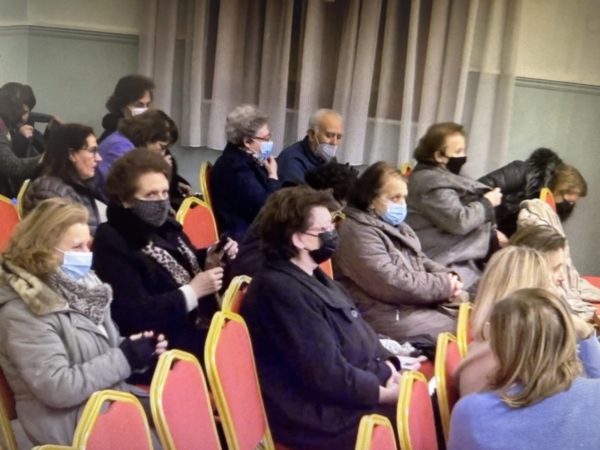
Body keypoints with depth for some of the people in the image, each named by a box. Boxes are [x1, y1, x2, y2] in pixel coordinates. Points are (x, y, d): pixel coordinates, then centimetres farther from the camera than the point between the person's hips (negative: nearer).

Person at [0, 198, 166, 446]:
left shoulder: (76, 285, 7)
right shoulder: (21, 311, -18)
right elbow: (55, 388, -23)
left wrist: (137, 352, -4)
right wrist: (123, 359, -18)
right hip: (73, 425, -8)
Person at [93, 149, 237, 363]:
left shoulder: (165, 226, 9)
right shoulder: (112, 244, -13)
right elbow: (133, 316, -21)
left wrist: (211, 258, 1)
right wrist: (193, 292, -19)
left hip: (205, 328, 8)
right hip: (169, 348, -8)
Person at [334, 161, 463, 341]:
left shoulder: (396, 225, 16)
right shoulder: (357, 233, -17)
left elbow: (420, 262, 22)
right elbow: (393, 284, -23)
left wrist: (447, 277, 0)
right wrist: (444, 286, -15)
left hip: (416, 304, 10)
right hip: (389, 315, -10)